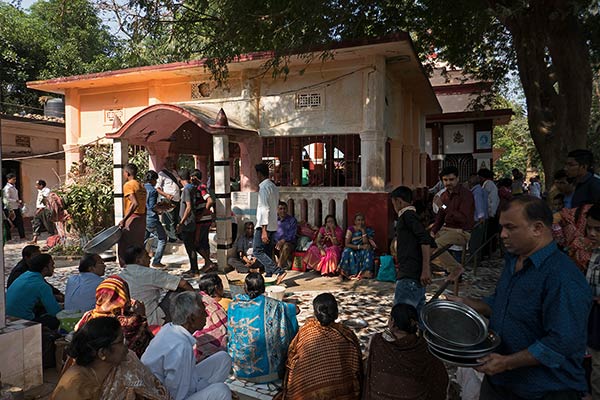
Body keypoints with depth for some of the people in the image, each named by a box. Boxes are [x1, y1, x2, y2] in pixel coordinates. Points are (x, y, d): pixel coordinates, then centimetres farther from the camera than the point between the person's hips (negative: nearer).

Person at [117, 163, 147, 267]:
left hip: (132, 219, -8)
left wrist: (124, 219, -24)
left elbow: (135, 203, -23)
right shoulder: (141, 186, 15)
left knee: (124, 249, -4)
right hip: (142, 219, 8)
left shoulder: (128, 185, -9)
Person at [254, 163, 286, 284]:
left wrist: (263, 230, -24)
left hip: (264, 225, -9)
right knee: (267, 252, 13)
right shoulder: (274, 187, 16)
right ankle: (269, 276, 15)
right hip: (273, 225, 9)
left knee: (258, 251, -6)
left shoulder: (263, 187, -14)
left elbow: (264, 209, -21)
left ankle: (279, 272, -13)